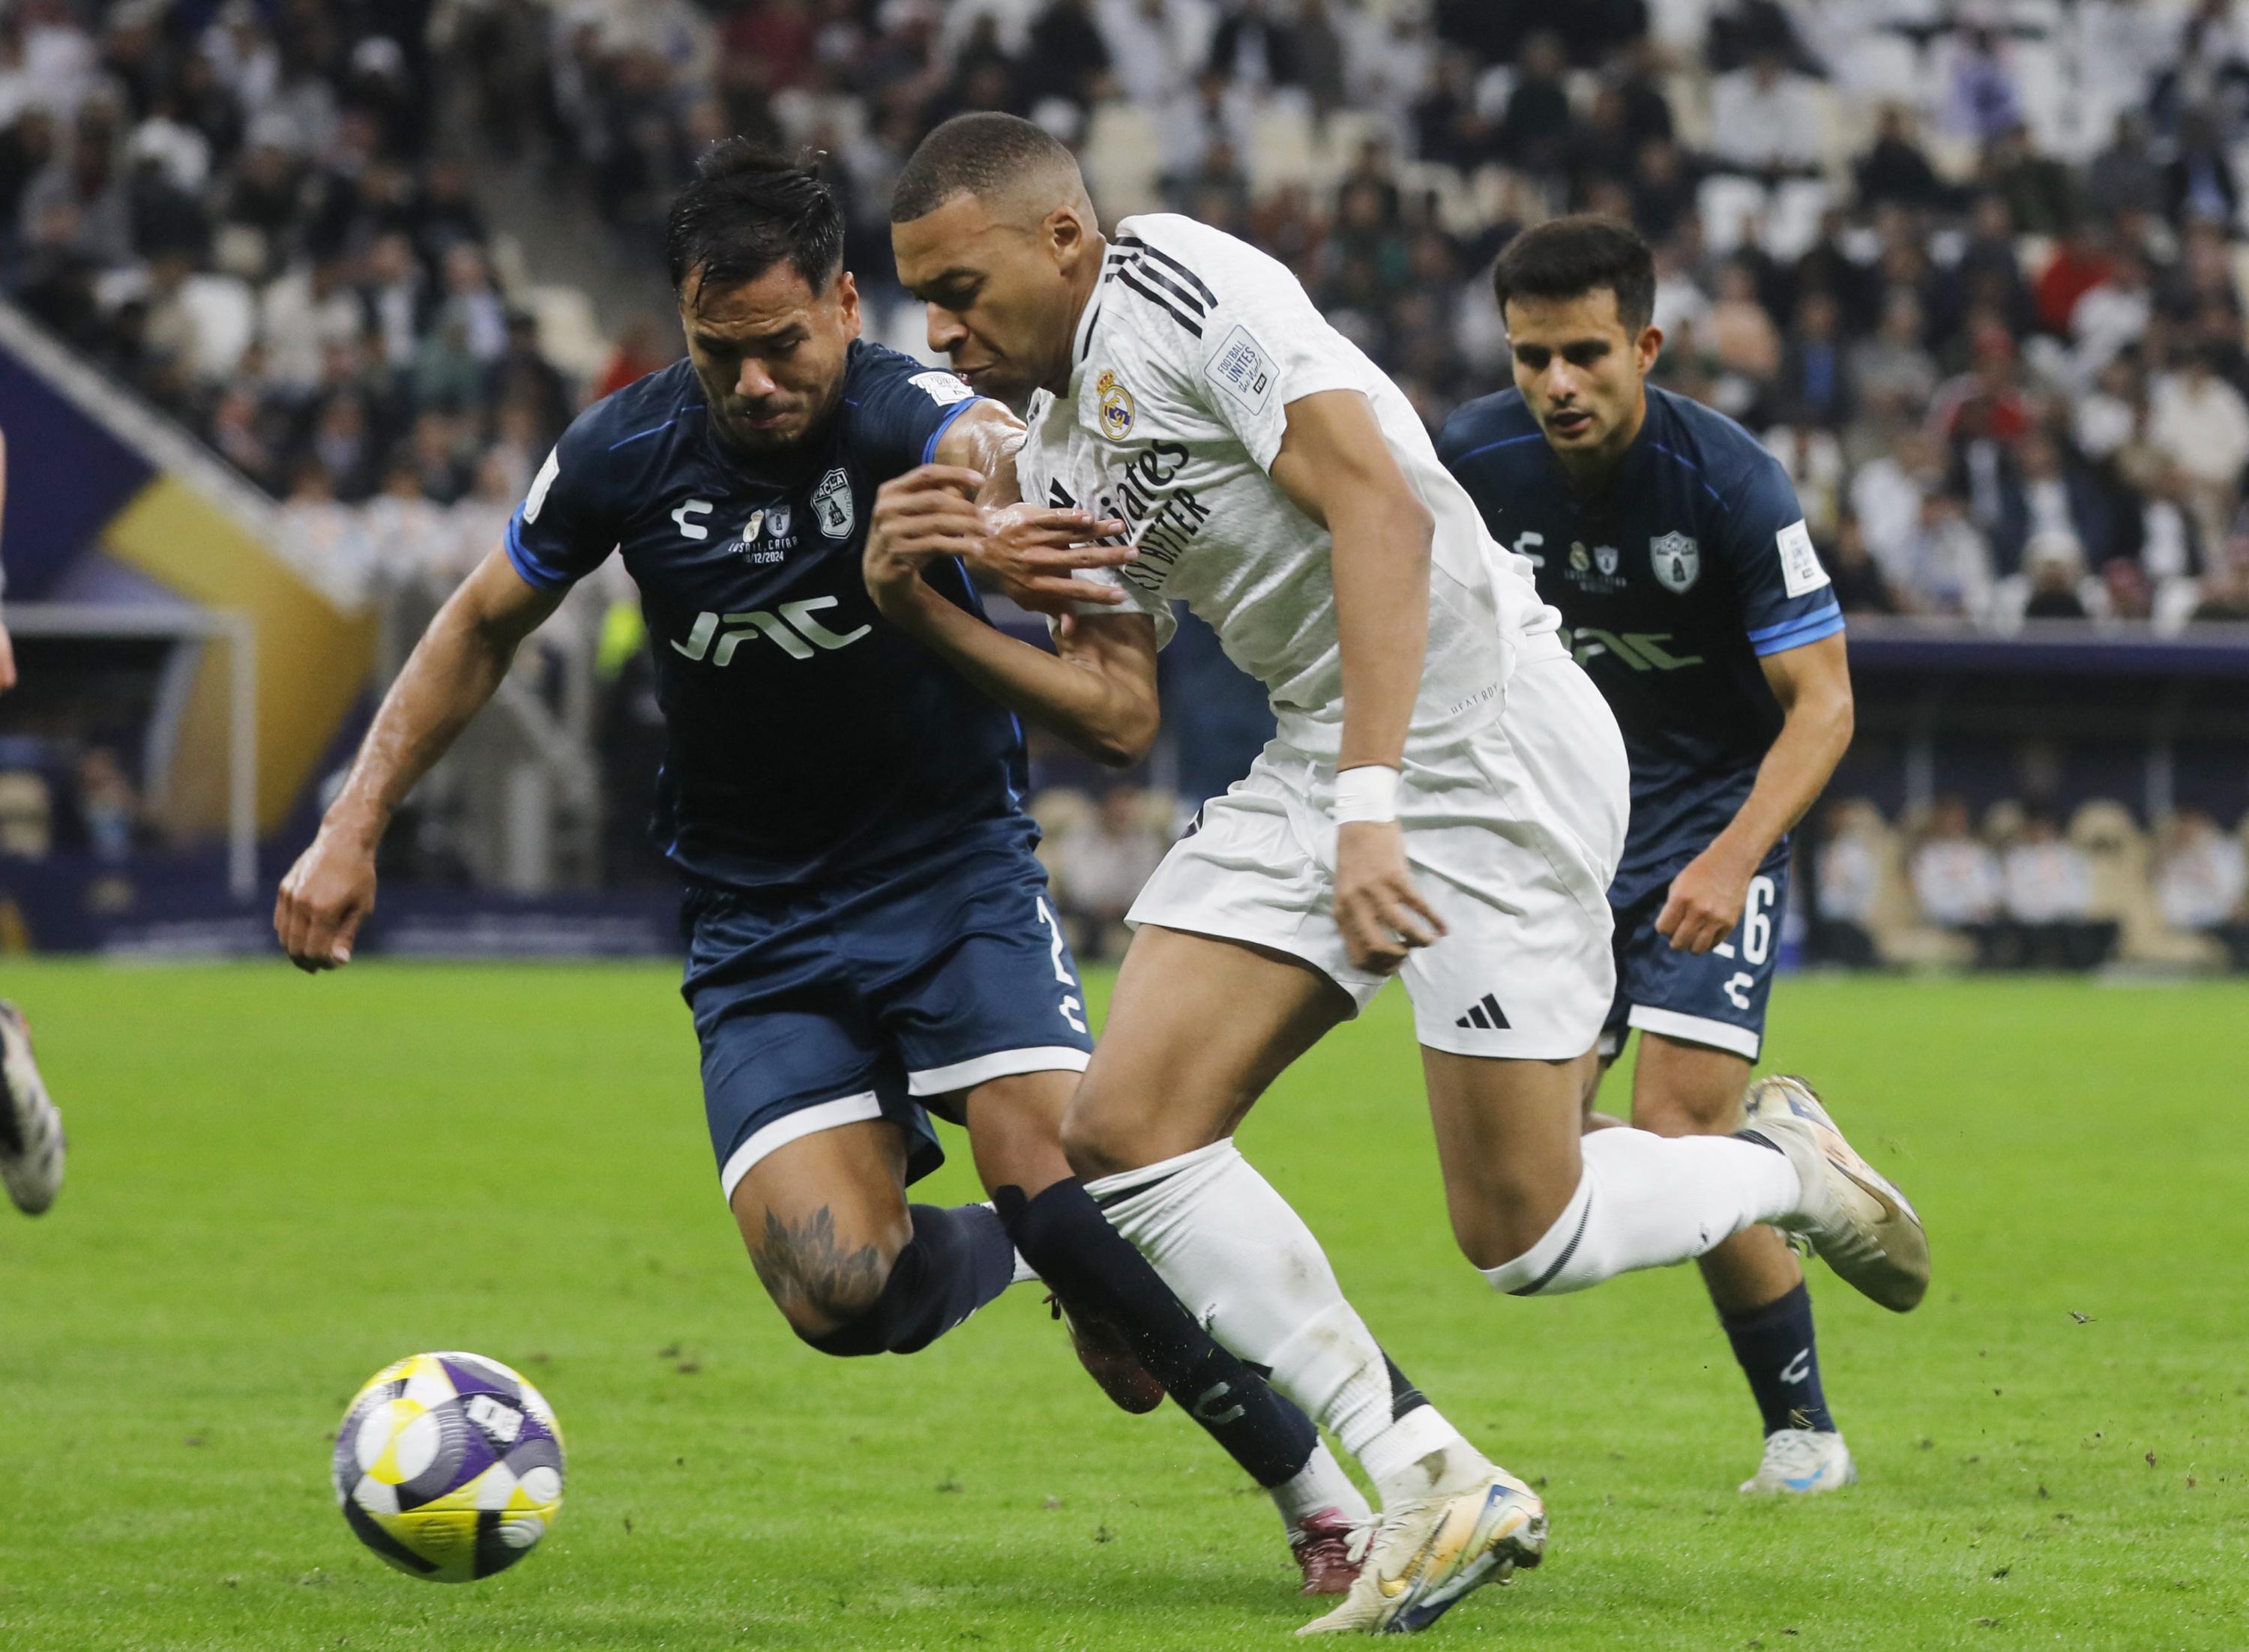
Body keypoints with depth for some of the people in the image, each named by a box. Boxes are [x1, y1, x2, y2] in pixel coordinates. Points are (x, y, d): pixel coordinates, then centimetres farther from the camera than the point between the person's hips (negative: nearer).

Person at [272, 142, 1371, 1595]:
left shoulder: (906, 416, -19)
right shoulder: (626, 455, -7)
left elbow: (993, 452, -44)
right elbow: (482, 631, 10)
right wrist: (356, 828, 4)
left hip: (960, 874, -2)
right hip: (760, 925, 2)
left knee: (1061, 1183, -25)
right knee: (838, 1290, -19)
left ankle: (1317, 1486, -5)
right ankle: (983, 1250, 19)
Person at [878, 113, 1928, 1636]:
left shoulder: (1180, 285, -13)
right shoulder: (1055, 453, 15)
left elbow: (1381, 510, -22)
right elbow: (1119, 713, 14)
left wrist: (1371, 807, -27)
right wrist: (922, 608, 0)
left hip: (1491, 730, -9)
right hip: (1318, 759, 9)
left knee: (1522, 1238, -7)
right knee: (1127, 1130, -7)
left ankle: (1782, 1170, 24)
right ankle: (1436, 1491, -4)